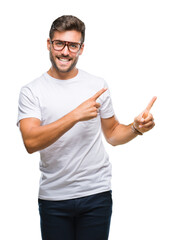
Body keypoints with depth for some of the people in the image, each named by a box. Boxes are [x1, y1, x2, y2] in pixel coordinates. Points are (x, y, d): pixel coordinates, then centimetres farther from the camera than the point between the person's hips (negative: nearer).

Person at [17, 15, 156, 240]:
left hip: (96, 194, 1)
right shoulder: (31, 91, -2)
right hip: (53, 197, -1)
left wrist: (137, 128, -7)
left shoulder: (98, 85, 5)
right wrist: (75, 116, -23)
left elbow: (112, 134, 14)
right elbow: (31, 143, -17)